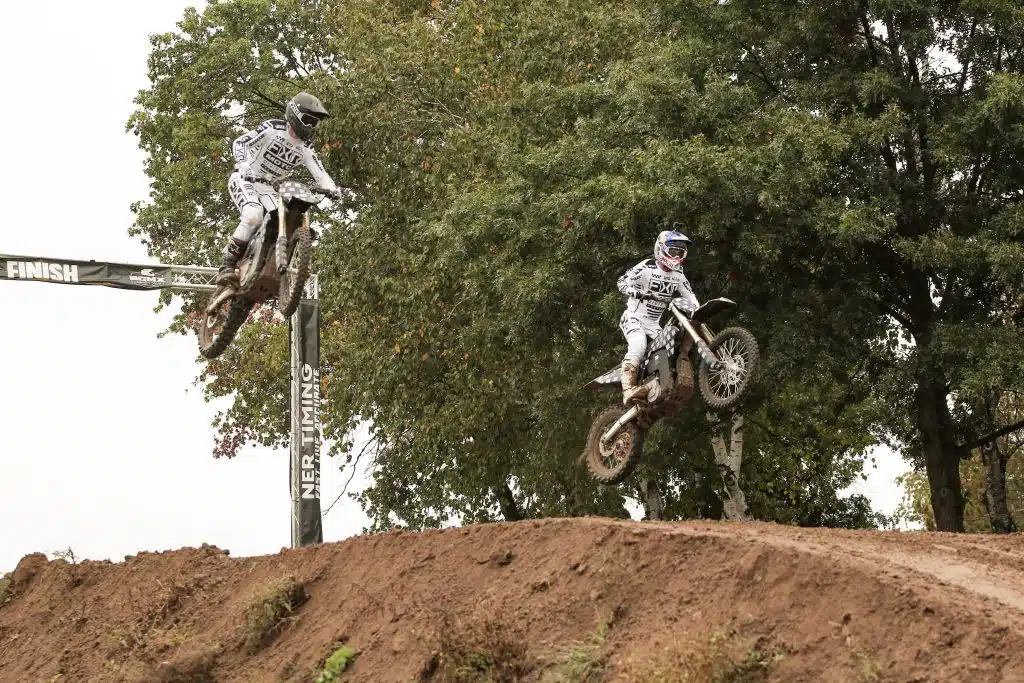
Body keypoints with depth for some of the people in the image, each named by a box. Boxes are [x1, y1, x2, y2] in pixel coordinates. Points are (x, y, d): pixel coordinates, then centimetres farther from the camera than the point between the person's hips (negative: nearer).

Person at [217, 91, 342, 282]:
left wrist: (332, 188, -25)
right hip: (244, 179, -6)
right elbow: (239, 142, -19)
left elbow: (319, 172, -4)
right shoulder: (272, 128, -14)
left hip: (266, 187, 6)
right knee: (253, 216, -32)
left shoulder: (306, 148, 3)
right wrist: (244, 163, -38)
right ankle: (228, 265, -26)